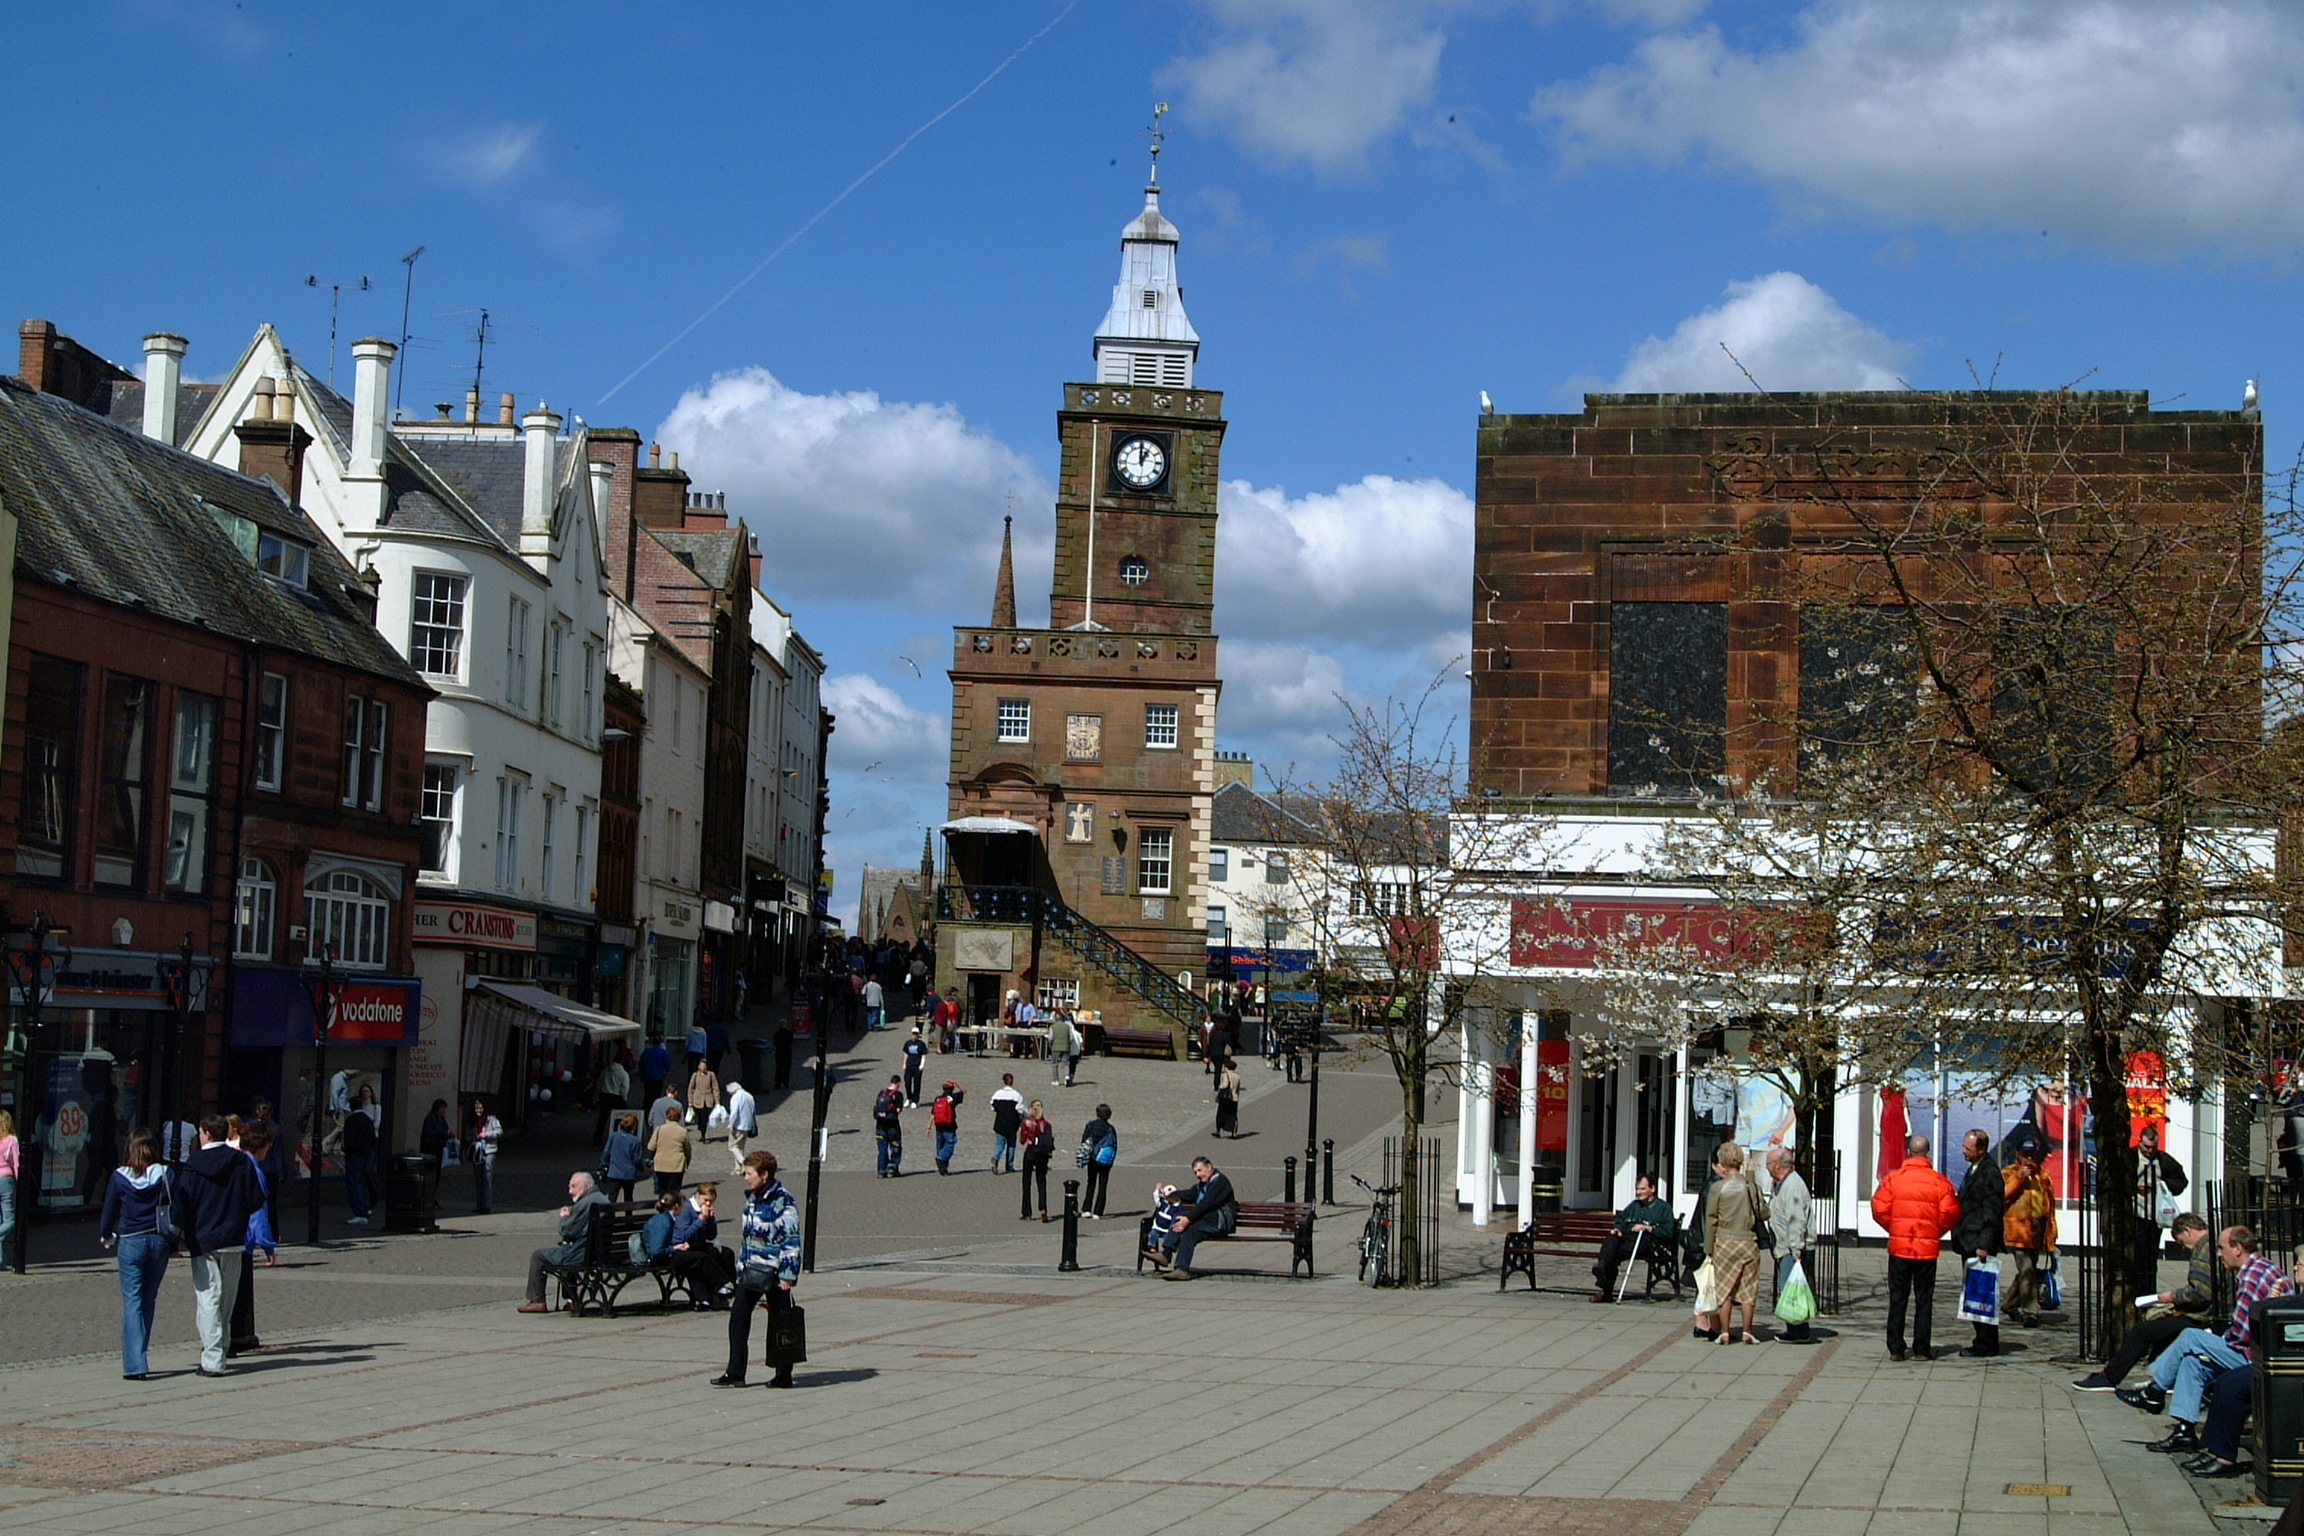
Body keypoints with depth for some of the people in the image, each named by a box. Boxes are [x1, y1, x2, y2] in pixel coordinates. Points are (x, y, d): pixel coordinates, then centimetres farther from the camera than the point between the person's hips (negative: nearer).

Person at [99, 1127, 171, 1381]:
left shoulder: (119, 1177, -4)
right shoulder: (164, 1175, -2)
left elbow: (109, 1212, 4)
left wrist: (105, 1236, 23)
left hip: (130, 1243, -2)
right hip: (158, 1241, 2)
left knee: (132, 1301, -3)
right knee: (148, 1300, 14)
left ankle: (135, 1364, -12)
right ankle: (137, 1357, 20)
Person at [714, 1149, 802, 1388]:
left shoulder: (782, 1202, -14)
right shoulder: (751, 1200, 11)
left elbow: (791, 1241, -16)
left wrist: (788, 1275, -19)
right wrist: (741, 1266, 20)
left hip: (773, 1273, -8)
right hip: (750, 1271, 8)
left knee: (778, 1324, 2)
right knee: (738, 1317, 3)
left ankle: (784, 1375, 12)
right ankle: (735, 1373, 8)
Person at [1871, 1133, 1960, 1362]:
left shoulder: (1893, 1178, -4)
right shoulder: (1939, 1181, -5)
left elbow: (1879, 1209, -5)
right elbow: (1950, 1213, -6)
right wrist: (1936, 1233, 11)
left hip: (1899, 1247, 0)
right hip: (1928, 1248, 0)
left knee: (1897, 1299, 7)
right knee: (1924, 1299, 7)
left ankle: (1895, 1349, 6)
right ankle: (1922, 1349, 7)